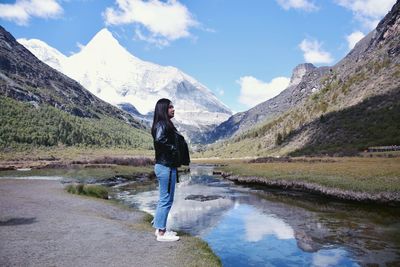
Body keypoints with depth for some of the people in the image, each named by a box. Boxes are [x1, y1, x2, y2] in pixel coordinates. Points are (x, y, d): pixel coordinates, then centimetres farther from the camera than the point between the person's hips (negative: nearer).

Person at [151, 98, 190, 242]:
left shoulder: (166, 125, 16)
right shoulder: (162, 125, -14)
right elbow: (159, 140, -32)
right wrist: (172, 149, -18)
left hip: (167, 166, 10)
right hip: (165, 166, -10)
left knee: (164, 199, 16)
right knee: (166, 199, -2)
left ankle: (159, 228, 27)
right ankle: (161, 233, 9)